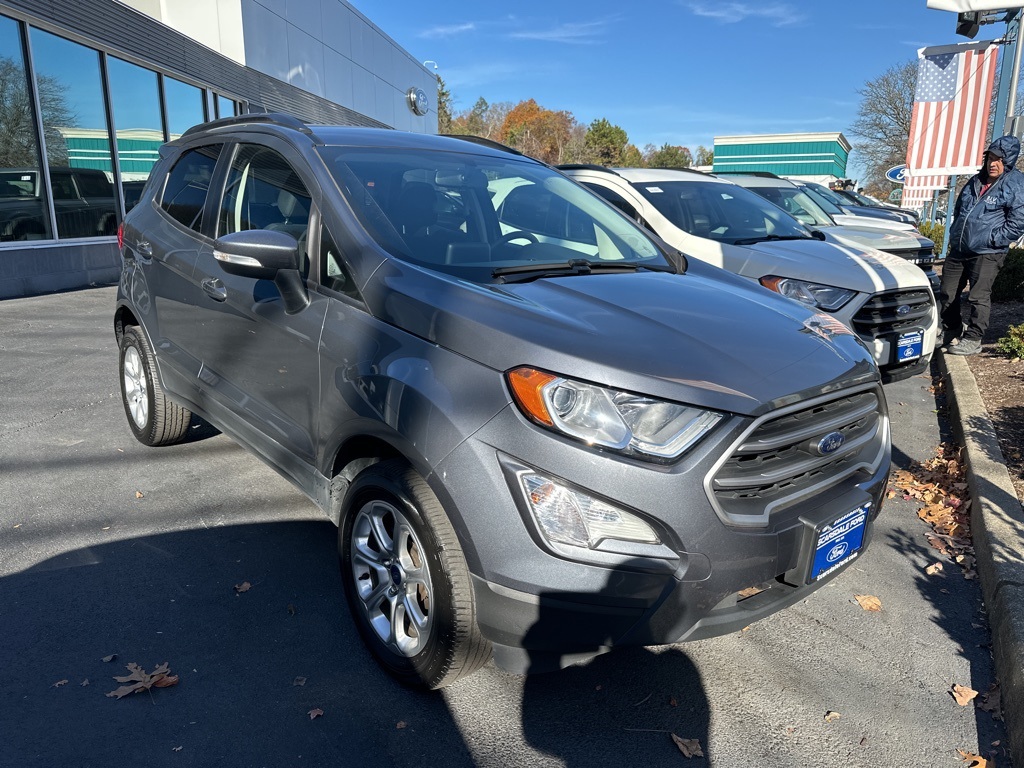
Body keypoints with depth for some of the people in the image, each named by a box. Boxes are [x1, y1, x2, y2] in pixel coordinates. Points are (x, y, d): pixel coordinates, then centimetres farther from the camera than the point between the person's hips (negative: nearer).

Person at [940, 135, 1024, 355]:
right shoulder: (976, 181, 13)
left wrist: (993, 240, -13)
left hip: (987, 253, -7)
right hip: (958, 249, 7)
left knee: (978, 296, -9)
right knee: (947, 293, 11)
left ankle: (973, 340, 1)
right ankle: (951, 332, 29)